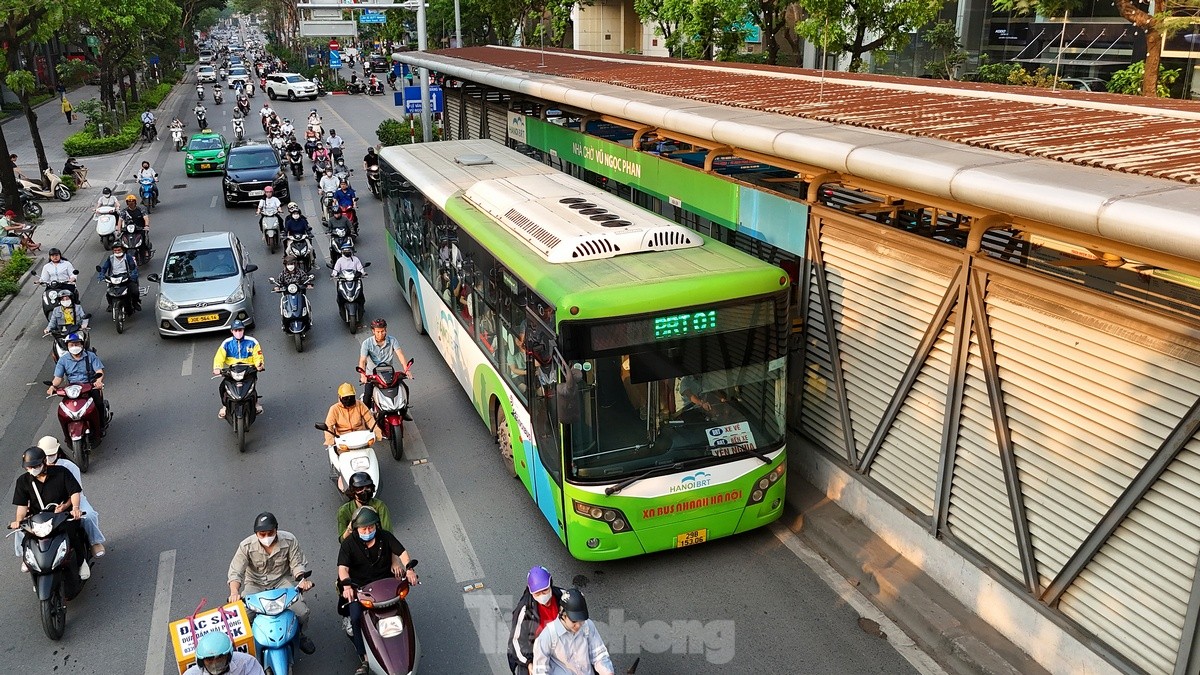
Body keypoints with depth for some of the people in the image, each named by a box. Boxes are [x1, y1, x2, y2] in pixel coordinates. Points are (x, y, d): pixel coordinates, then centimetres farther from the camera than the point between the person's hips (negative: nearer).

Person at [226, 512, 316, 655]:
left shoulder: (289, 540, -14)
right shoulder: (246, 546, -16)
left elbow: (297, 564, -6)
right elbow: (235, 571, -18)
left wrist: (302, 579, -26)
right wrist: (234, 592, -36)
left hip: (282, 580, 0)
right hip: (255, 584, 0)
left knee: (302, 612, -19)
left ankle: (299, 634, 18)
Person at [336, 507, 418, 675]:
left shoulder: (385, 536, -1)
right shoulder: (349, 543, -7)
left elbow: (402, 552, -6)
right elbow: (343, 568, -17)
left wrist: (408, 569, -26)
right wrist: (346, 585, -37)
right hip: (359, 587, -1)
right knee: (356, 618, -23)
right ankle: (364, 660, -13)